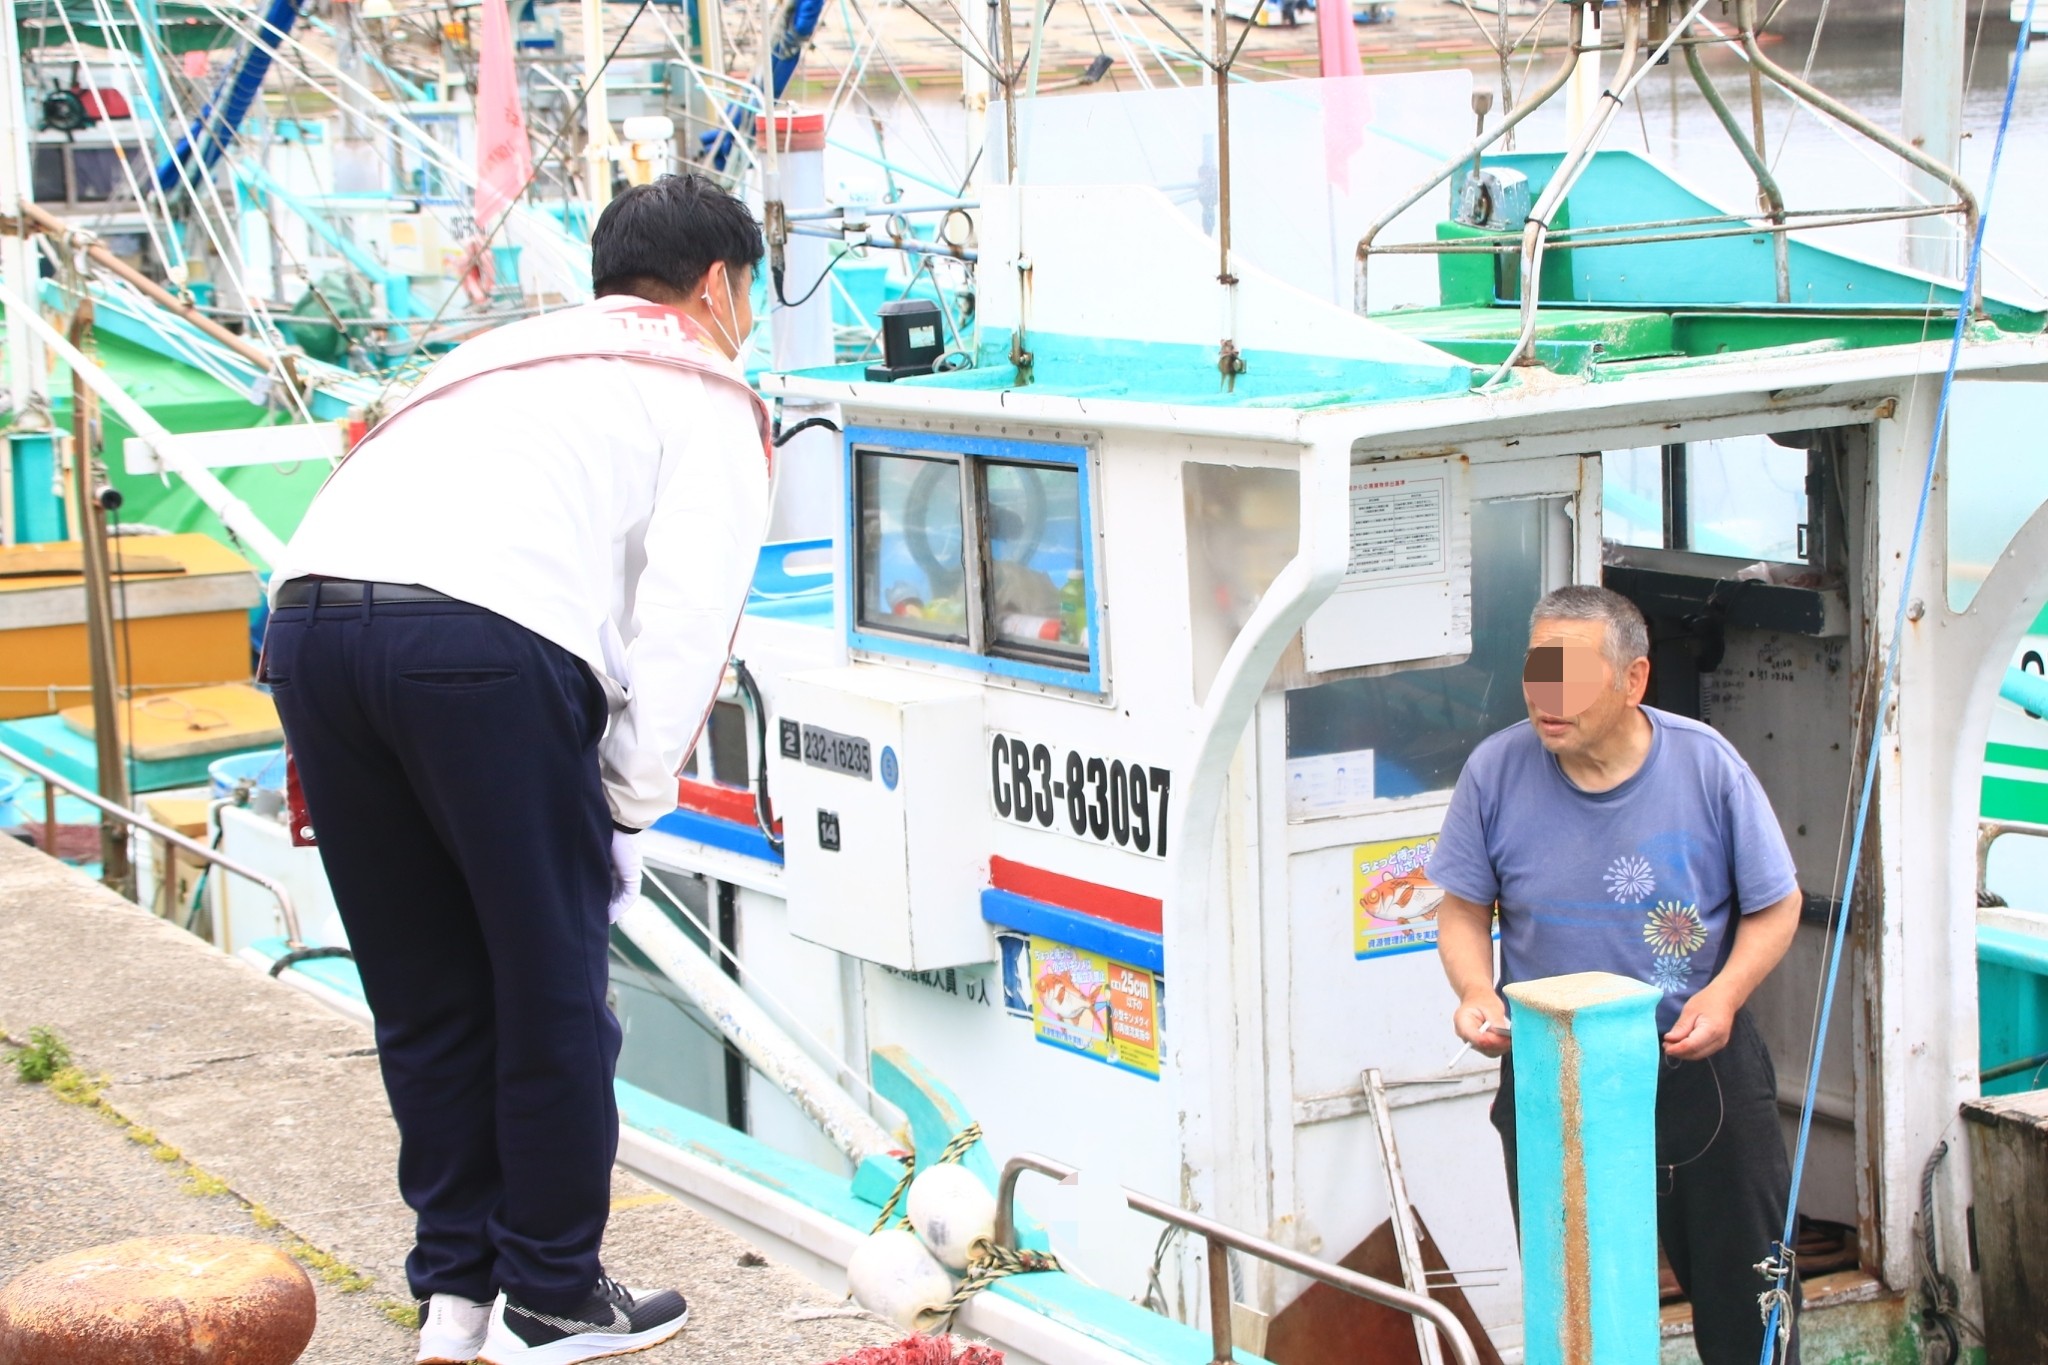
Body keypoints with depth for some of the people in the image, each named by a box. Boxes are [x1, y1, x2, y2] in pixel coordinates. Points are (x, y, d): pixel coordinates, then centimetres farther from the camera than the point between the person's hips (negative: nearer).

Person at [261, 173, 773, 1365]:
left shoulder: (502, 359, 36)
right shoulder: (709, 395, 17)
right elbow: (684, 624, 3)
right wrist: (633, 808, 9)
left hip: (311, 614, 6)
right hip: (487, 640, -6)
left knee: (424, 994, 17)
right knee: (552, 986, 9)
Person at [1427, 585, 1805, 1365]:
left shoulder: (1706, 765, -11)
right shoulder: (1496, 772, -9)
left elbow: (1776, 905, -1)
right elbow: (1464, 909, 3)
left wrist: (1725, 994, -18)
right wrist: (1476, 993, -16)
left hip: (1701, 1068, 0)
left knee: (1745, 1296, 9)